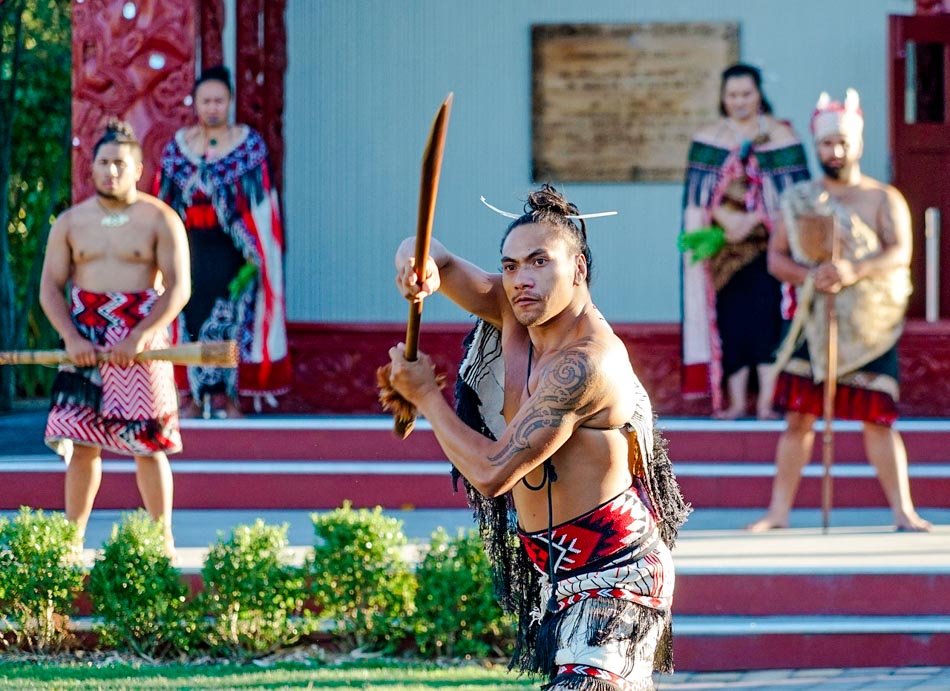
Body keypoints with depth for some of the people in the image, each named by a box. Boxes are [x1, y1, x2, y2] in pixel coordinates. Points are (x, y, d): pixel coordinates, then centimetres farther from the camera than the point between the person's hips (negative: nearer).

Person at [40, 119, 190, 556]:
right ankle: (72, 537, 4)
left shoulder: (160, 220, 1)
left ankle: (163, 537, 6)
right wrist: (72, 338, -10)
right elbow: (50, 287, 7)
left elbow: (178, 288, -6)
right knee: (81, 443, -1)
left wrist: (139, 337, -17)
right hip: (85, 346, 3)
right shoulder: (71, 223, 10)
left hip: (141, 343, -3)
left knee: (148, 446, -2)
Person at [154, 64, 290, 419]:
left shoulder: (249, 144, 0)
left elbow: (260, 203, -2)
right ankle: (194, 395, 7)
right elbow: (163, 201, 10)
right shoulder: (178, 145, 7)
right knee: (190, 318, 1)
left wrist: (254, 254, -7)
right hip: (190, 247, 2)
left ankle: (227, 396, 4)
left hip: (231, 248, -2)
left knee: (230, 317, -3)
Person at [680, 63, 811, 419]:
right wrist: (726, 219, -12)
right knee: (730, 320, -1)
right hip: (724, 243, 2)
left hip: (769, 241, -2)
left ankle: (766, 402, -7)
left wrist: (752, 219, -12)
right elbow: (698, 191, 3)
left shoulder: (781, 136, 2)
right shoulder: (708, 139, 8)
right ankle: (736, 401, 4)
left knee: (767, 320, -9)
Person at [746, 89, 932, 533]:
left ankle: (903, 511, 0)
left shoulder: (883, 199, 3)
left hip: (870, 325, -2)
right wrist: (810, 275, -14)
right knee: (799, 415, -1)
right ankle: (779, 511, 4)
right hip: (814, 323, 2)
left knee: (878, 419, -4)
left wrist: (854, 271, -27)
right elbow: (775, 258, 7)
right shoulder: (797, 200, 11)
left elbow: (900, 253, -10)